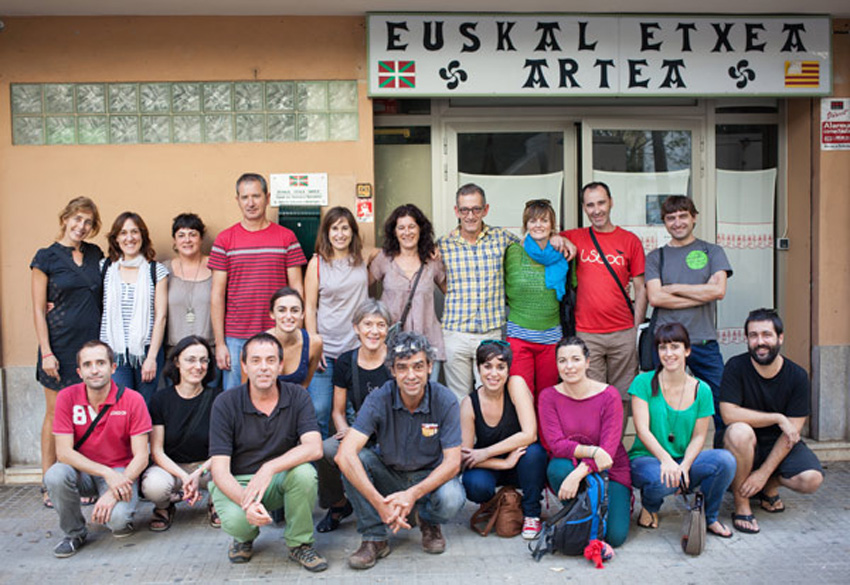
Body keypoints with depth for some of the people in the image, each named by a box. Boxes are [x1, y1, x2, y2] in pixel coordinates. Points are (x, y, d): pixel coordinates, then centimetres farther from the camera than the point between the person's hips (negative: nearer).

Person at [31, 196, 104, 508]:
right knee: (56, 414, 4)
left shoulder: (95, 254, 10)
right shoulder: (46, 257, -1)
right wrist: (46, 352, -9)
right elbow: (38, 309, -3)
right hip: (61, 345, -3)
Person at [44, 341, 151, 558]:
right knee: (55, 475, -31)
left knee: (117, 518, -30)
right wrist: (106, 473, -25)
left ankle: (121, 519, 11)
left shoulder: (132, 400, -13)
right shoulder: (67, 398, -8)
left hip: (119, 473, -2)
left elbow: (141, 456, -13)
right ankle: (74, 534, -3)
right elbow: (63, 452, -13)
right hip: (82, 471, 2)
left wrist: (114, 492, -26)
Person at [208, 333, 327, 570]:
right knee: (235, 521, -33)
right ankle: (245, 535, 8)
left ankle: (299, 544, -5)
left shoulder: (297, 396, -8)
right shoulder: (226, 403, -12)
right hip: (235, 482, -1)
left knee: (304, 472, -31)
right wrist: (246, 501, -35)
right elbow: (220, 469, -17)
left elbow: (314, 448, -22)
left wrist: (269, 468, -36)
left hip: (279, 481, 1)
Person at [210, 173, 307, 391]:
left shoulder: (286, 237, 4)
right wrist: (219, 343, -2)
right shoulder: (224, 240, 4)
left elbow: (296, 289, 4)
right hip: (236, 340, 0)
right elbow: (217, 294, 3)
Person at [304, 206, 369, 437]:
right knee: (319, 410, -4)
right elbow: (309, 308, 0)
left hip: (357, 345, 2)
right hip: (325, 347, -2)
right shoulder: (317, 263, 1)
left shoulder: (361, 259, 6)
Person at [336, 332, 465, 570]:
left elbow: (452, 463, -20)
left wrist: (413, 494, -35)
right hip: (388, 475, 1)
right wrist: (379, 503, -40)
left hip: (430, 476, 0)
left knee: (451, 500, -33)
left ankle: (428, 521, 6)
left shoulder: (445, 400, -19)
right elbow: (345, 454, -31)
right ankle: (374, 538, -13)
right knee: (356, 460, -28)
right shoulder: (379, 400, -21)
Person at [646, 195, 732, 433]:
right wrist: (701, 293, -6)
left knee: (723, 403, 0)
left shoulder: (712, 252, 11)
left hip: (704, 342, 1)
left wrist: (674, 288, -3)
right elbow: (655, 297, -5)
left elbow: (719, 290, -5)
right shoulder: (656, 257, 11)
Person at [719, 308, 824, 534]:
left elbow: (792, 431, -12)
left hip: (781, 447, 2)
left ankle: (770, 486, 11)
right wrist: (778, 418, -21)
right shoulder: (736, 367, -13)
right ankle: (741, 505, -17)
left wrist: (764, 473, -19)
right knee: (739, 431, -36)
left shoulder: (797, 376, -8)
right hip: (747, 447, -2)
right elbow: (729, 414, -22)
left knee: (811, 480, -25)